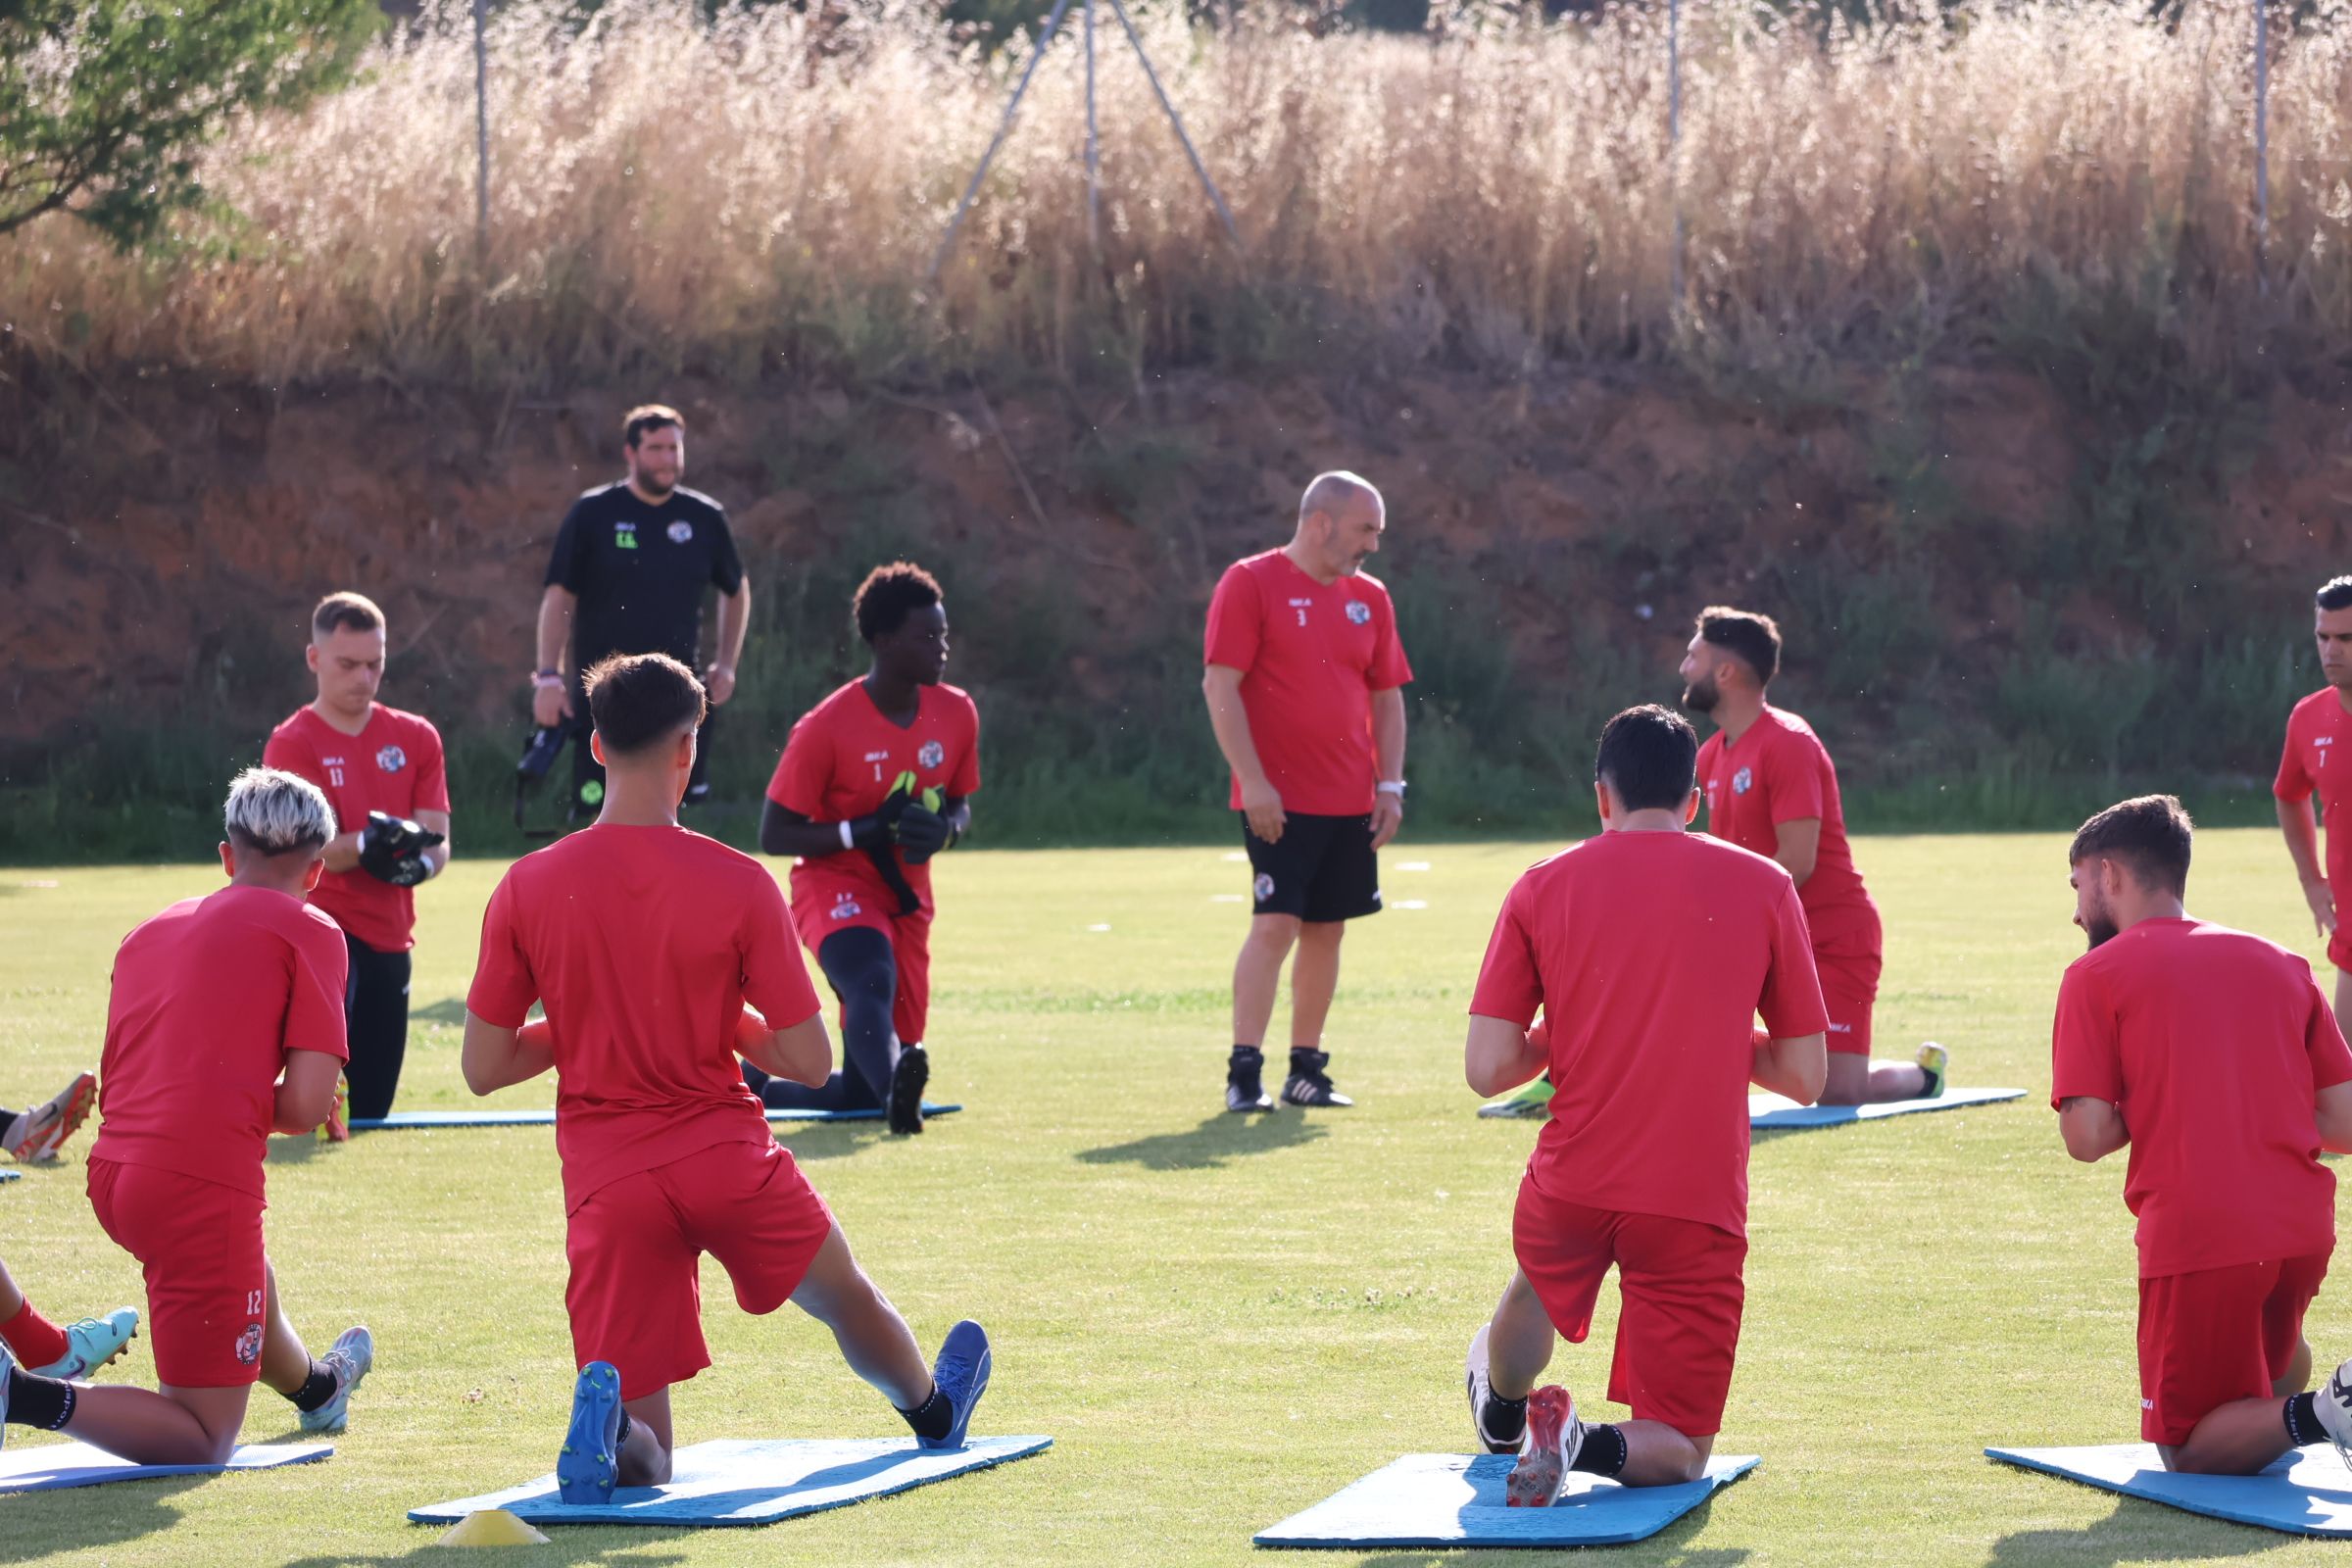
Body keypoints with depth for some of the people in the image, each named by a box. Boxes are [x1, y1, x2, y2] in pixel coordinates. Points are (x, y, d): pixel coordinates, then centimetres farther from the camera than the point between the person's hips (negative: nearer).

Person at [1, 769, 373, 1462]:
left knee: (249, 1274, 38)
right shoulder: (308, 931, -1)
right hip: (202, 1185, -8)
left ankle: (314, 1384, 64)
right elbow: (306, 1107, -9)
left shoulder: (152, 931, 17)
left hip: (112, 1172, 8)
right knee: (205, 1438, -1)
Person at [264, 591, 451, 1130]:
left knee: (372, 1109, 9)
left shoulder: (416, 738, 11)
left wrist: (420, 860, -20)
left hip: (390, 941, 5)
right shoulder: (292, 744, -3)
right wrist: (367, 845, -34)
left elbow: (437, 840, 5)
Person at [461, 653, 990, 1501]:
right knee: (845, 1295, 34)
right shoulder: (737, 883, -8)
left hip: (605, 1177, 1)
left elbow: (483, 1068, 0)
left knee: (643, 1459, 6)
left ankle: (605, 1410, -27)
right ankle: (933, 1407, 59)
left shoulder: (527, 888, -4)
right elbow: (809, 1062, -6)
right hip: (724, 1152, 0)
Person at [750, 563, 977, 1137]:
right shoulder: (826, 728, -16)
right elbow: (774, 834, -12)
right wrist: (863, 832, -25)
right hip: (836, 888, -6)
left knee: (859, 1093, 5)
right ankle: (897, 1086, -62)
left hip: (906, 897, 6)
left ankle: (751, 1083, 27)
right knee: (872, 982, -41)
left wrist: (944, 829, -11)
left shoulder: (956, 714, 0)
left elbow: (960, 807, 15)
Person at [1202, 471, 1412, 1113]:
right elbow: (1220, 686, -11)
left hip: (1351, 803, 6)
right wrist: (1252, 779, -16)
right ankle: (1244, 1072, -10)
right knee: (1275, 925, -12)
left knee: (1327, 930, 8)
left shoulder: (1369, 598, 12)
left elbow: (1388, 695, 17)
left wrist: (1389, 784, 7)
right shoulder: (1250, 584, -6)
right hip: (1277, 802, -6)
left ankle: (1306, 1068, 16)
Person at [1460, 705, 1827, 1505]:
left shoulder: (1542, 887, 2)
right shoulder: (1764, 886, 1)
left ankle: (1503, 1410, 59)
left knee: (1536, 1290, 39)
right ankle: (1591, 1444, -21)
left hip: (1572, 1187, 2)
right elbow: (1806, 1076, 3)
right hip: (1700, 1202, -2)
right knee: (1678, 1450, 7)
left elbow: (1488, 1069, -2)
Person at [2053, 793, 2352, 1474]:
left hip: (2195, 1236, -6)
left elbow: (2086, 1137, -8)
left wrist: (2149, 1114, 13)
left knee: (2188, 1448, 6)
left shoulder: (2097, 975, 1)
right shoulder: (2281, 964, 15)